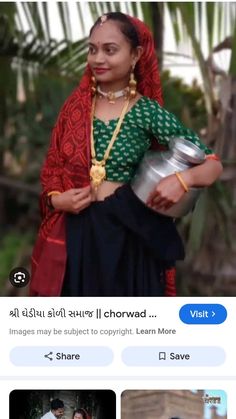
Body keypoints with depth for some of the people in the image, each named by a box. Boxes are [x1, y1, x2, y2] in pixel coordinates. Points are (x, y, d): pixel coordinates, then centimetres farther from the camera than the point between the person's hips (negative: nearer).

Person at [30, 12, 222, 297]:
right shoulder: (75, 106, 3)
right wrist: (55, 198, -10)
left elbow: (213, 164, -6)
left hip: (128, 232, -2)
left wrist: (182, 179, -26)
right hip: (75, 233, 3)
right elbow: (52, 167, 11)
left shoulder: (148, 112, -6)